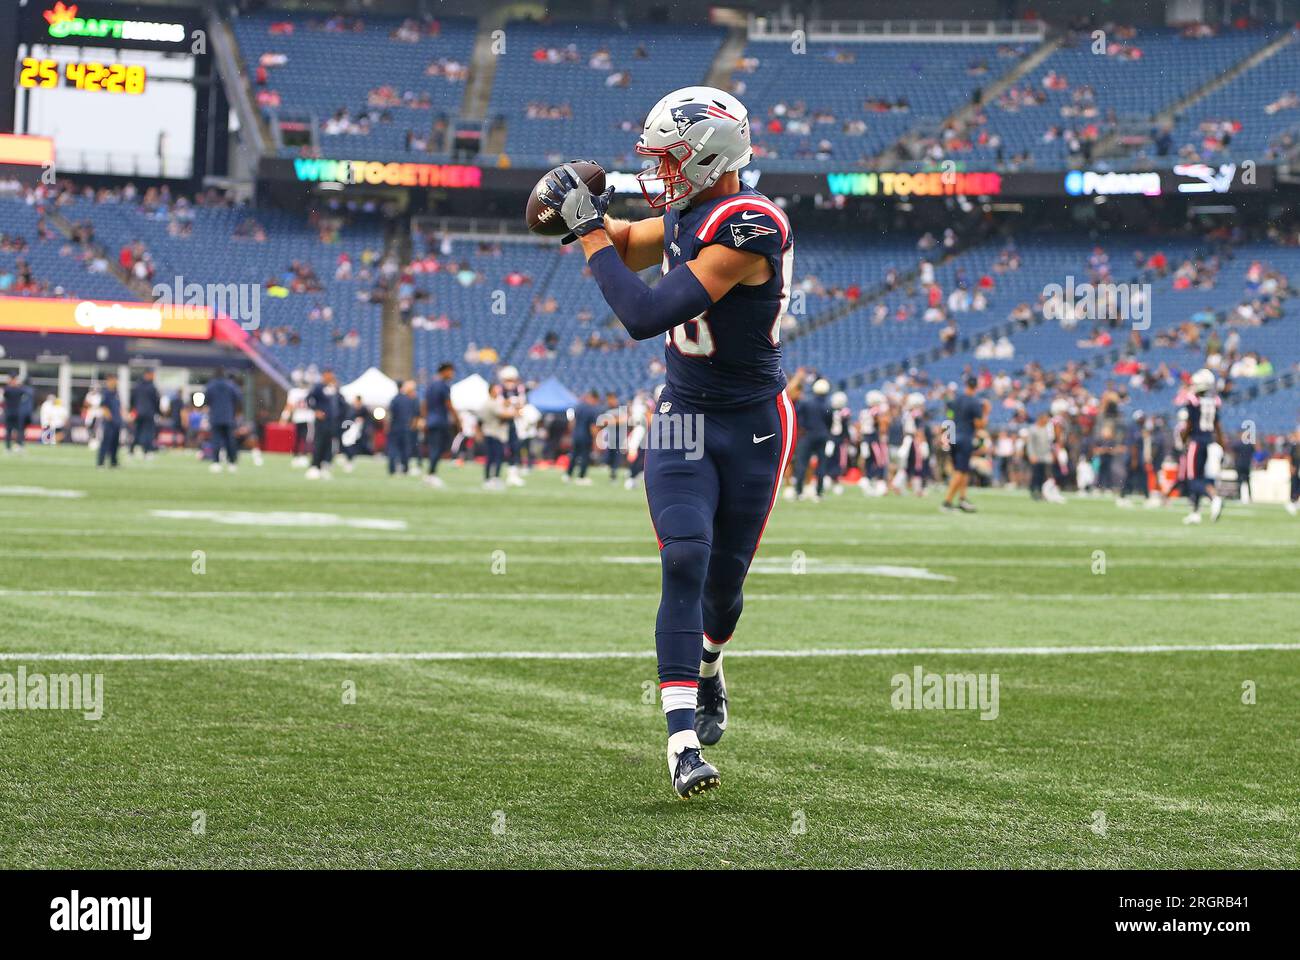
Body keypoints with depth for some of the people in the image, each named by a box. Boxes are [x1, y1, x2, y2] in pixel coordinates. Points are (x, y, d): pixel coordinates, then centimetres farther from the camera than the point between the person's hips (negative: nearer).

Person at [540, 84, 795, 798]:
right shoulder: (690, 213, 0)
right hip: (683, 418, 5)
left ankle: (707, 668, 46)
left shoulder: (747, 229, -25)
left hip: (752, 426, -5)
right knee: (685, 563, -13)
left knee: (723, 578, 11)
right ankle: (684, 740, -19)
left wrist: (590, 231, -23)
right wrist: (584, 211, 1)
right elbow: (627, 248, 22)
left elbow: (645, 316, -30)